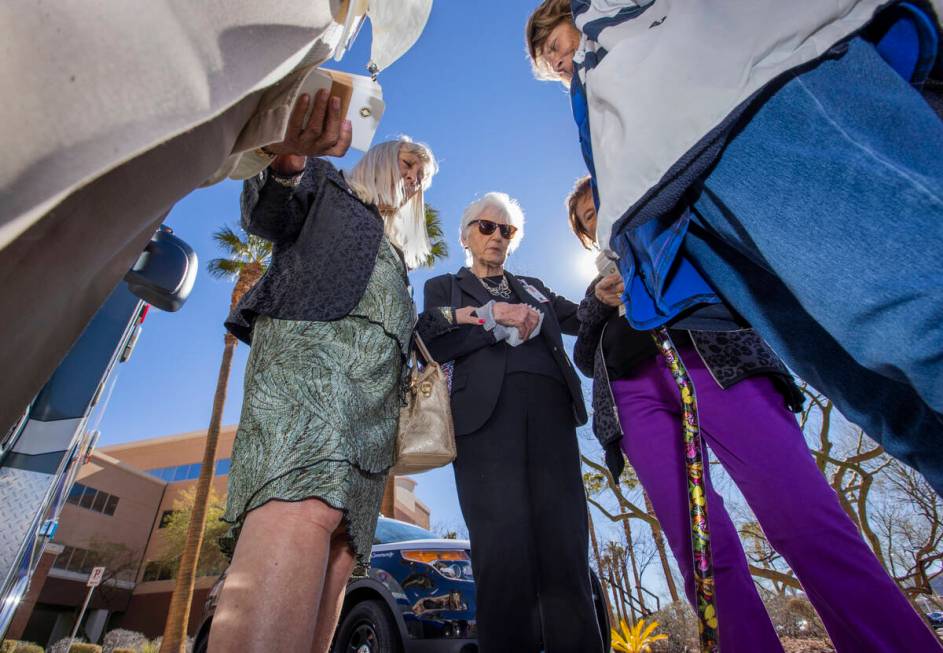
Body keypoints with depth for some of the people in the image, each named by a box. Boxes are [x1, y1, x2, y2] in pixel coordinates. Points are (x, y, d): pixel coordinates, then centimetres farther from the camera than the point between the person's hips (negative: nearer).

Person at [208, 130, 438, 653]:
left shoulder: (398, 254, 37)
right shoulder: (328, 184, 24)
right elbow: (267, 219, 3)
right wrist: (286, 166, -18)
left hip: (377, 382, 6)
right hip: (309, 339, -6)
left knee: (340, 547, -9)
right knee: (307, 506, -32)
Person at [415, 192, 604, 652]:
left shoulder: (533, 287, 33)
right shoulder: (443, 287, 22)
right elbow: (429, 344, 3)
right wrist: (497, 317, -3)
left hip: (550, 407, 3)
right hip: (486, 408, -3)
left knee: (565, 545, -3)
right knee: (504, 547, -10)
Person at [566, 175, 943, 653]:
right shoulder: (600, 284, 32)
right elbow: (586, 361, 21)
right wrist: (597, 301, 4)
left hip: (712, 363, -2)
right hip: (635, 395, 2)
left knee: (803, 515, -20)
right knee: (700, 546, -11)